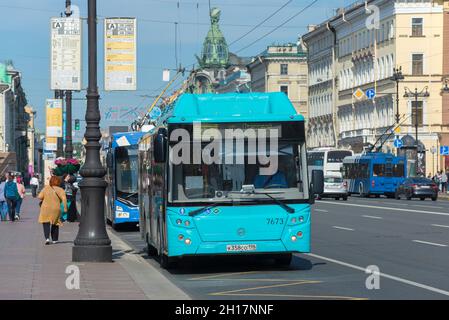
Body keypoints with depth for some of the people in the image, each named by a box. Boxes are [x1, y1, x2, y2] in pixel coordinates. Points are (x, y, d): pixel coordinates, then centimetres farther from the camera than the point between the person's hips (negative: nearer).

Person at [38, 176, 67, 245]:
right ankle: (54, 239, 21)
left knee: (46, 224, 3)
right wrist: (65, 208, -11)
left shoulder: (46, 188, -1)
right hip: (56, 209, 0)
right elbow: (64, 198, -17)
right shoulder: (60, 190, -5)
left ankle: (47, 238, -17)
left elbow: (40, 197, -4)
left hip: (46, 208, 0)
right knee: (55, 224, 16)